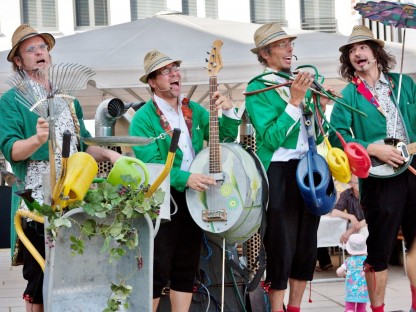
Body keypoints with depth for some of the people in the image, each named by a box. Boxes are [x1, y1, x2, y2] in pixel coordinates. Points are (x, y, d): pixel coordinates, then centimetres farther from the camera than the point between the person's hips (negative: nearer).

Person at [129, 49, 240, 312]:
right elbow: (150, 163, -18)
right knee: (159, 269, -4)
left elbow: (224, 138, 11)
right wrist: (186, 178, -28)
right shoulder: (144, 118, -9)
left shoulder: (194, 110, 10)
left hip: (194, 197, 6)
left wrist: (229, 112, -6)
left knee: (187, 267, 11)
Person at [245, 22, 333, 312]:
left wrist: (320, 108, -2)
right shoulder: (258, 89, -7)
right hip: (279, 174, -7)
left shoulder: (297, 83, 13)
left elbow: (316, 137, 16)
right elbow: (271, 139, -18)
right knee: (282, 247, -1)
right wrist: (294, 102, -20)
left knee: (307, 245, 11)